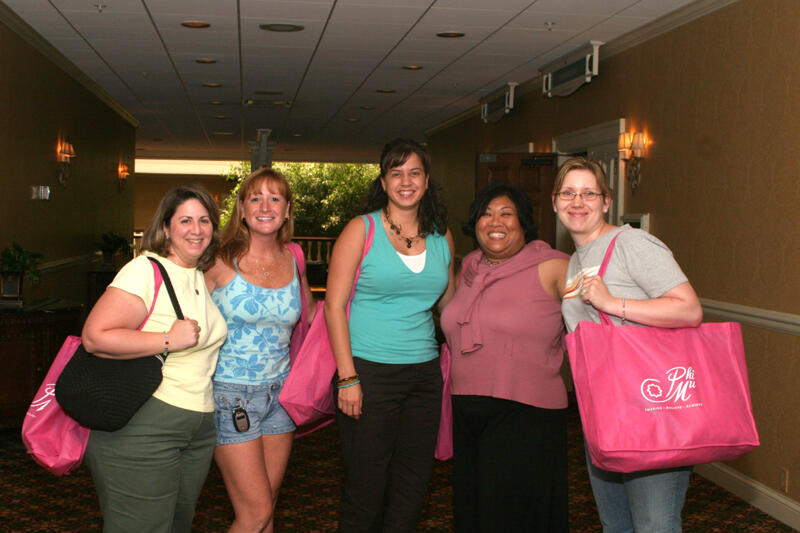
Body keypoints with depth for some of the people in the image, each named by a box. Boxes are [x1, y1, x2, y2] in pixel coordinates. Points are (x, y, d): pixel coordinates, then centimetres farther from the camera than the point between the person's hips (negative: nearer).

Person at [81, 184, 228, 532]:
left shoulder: (204, 278, 14)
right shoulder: (146, 271, -13)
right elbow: (95, 336, -22)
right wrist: (168, 340, -22)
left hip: (198, 430, 8)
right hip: (142, 428, -8)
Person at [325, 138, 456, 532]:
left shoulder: (441, 237, 10)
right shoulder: (361, 230, -3)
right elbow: (334, 306, -6)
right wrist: (347, 377, -13)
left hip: (425, 373, 5)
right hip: (369, 371, -4)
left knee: (413, 484, 11)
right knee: (367, 485, 0)